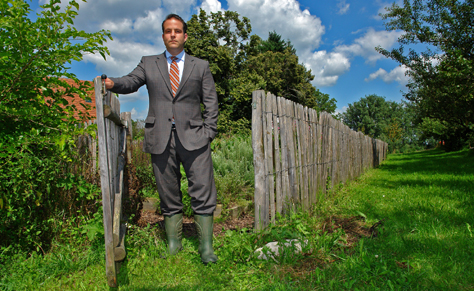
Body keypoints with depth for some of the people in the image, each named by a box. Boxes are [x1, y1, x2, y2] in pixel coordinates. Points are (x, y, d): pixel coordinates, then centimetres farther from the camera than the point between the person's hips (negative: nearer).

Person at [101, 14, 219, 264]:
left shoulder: (200, 66, 15)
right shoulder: (148, 64, 17)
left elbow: (210, 102, 10)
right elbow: (131, 81, 2)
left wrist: (208, 132, -1)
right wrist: (113, 83, -20)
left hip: (193, 137, -1)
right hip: (161, 138, 1)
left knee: (203, 194, -5)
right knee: (168, 197, 8)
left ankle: (206, 247, 8)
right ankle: (173, 244, 22)